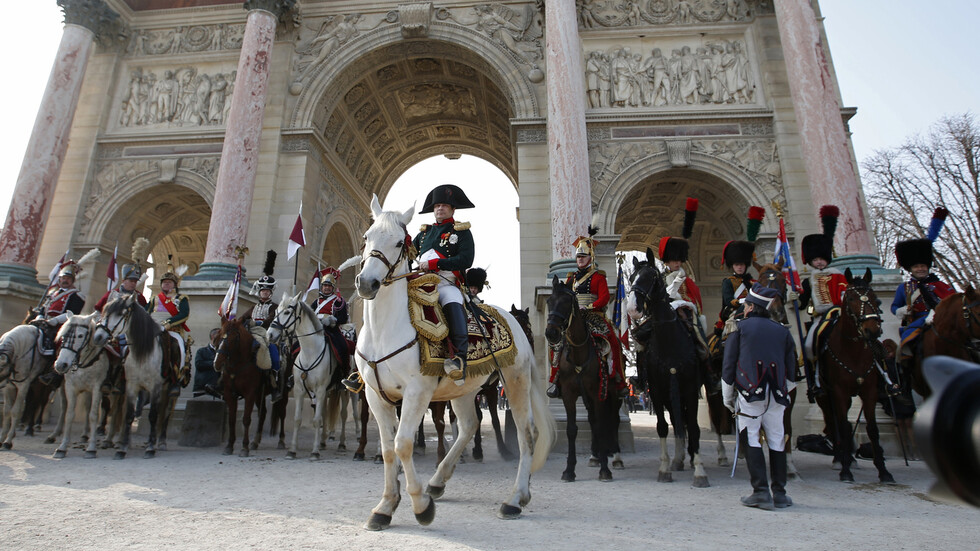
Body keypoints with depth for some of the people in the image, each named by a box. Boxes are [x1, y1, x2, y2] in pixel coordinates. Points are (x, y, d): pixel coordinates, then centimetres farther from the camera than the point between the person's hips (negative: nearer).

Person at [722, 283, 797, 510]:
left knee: (751, 439, 0)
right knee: (777, 441, 10)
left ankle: (761, 491, -3)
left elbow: (728, 365, 2)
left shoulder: (740, 328, 3)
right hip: (777, 396, 4)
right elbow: (792, 370, 16)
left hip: (749, 393, -4)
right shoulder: (783, 331, 14)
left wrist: (727, 397, 10)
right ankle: (779, 493, 16)